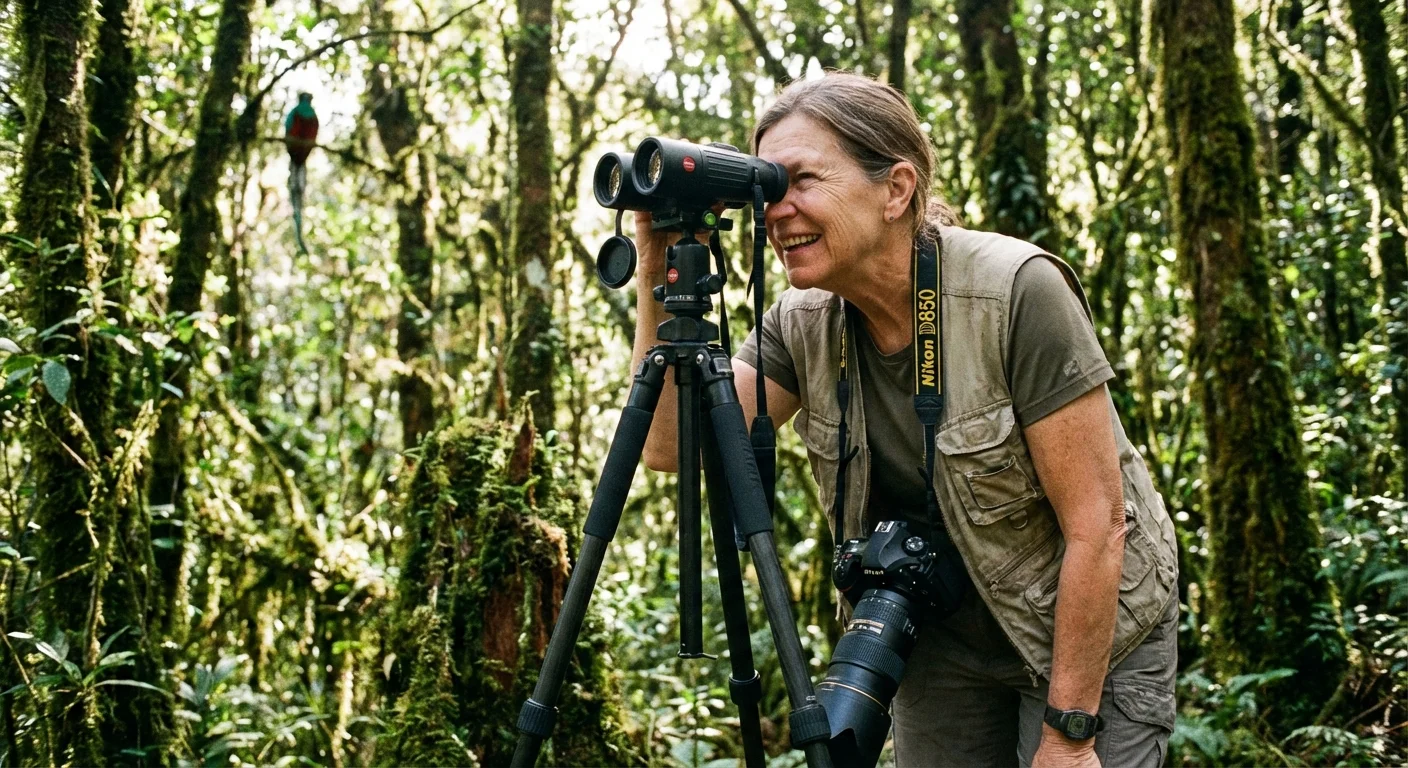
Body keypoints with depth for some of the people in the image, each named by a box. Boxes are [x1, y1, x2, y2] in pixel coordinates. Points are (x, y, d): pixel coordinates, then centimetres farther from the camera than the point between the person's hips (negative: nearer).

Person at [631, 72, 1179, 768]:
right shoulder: (803, 321, -8)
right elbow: (671, 447, -13)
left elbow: (1096, 525, -24)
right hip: (941, 649, 5)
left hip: (1090, 637, -5)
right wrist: (660, 282, -22)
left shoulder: (1017, 291, -26)